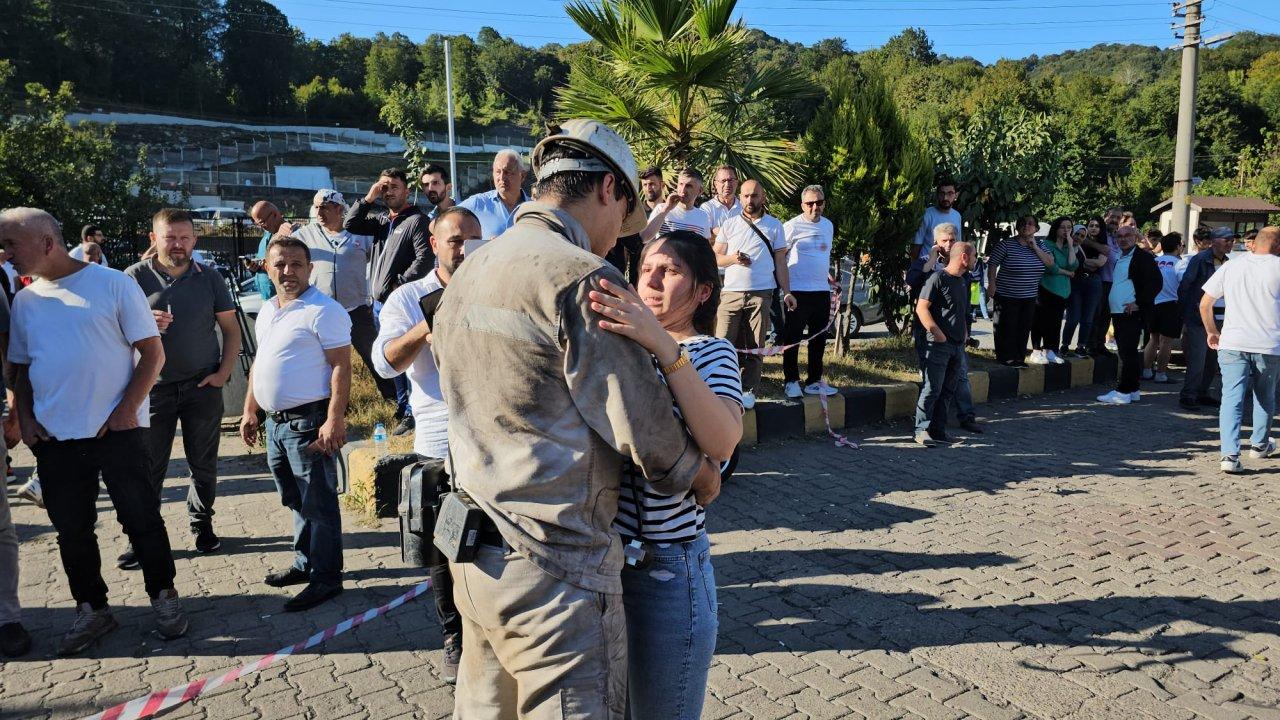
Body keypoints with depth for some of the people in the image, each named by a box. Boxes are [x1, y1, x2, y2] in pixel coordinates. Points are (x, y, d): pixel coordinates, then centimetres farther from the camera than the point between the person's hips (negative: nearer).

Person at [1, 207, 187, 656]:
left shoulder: (113, 284, -6)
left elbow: (153, 353, -6)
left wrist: (127, 410, -13)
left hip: (118, 431, -5)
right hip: (54, 438, 5)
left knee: (142, 519, 3)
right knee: (72, 530, 11)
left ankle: (163, 597, 20)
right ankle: (91, 610, 25)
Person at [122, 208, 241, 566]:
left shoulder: (209, 278, 3)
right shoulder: (135, 276, -2)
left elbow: (231, 328, 6)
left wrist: (224, 372, -5)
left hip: (202, 386, 1)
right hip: (153, 387, -1)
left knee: (204, 464, 10)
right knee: (148, 468, 4)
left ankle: (202, 523, 25)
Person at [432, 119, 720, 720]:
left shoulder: (466, 274, 10)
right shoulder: (583, 279, -16)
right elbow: (646, 430, -14)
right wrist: (704, 477, 5)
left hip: (476, 557, 9)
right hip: (555, 571, -8)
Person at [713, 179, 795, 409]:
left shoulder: (774, 225, 12)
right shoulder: (729, 225, 13)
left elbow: (780, 261, 11)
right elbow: (715, 257, 13)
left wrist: (787, 292, 2)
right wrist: (732, 259, -9)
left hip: (761, 293, -1)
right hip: (731, 292, 1)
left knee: (755, 346, 0)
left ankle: (748, 389, 7)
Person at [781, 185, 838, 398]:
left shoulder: (828, 225, 13)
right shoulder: (792, 226, -8)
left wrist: (828, 275, 18)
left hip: (822, 290, 7)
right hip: (798, 290, -6)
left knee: (819, 339, 11)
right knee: (792, 338, -1)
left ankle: (814, 381, 21)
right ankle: (791, 381, 10)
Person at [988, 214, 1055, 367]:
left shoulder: (1039, 245, 8)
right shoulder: (1006, 244, -7)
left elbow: (1050, 263, -3)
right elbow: (993, 265, -6)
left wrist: (1035, 247, -10)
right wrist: (992, 283, -15)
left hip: (1029, 297, 5)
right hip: (1007, 296, -5)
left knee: (1024, 329, 9)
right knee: (1007, 328, -1)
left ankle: (1019, 358, 20)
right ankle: (1006, 357, 9)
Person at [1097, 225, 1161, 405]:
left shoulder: (1143, 257, -6)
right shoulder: (1120, 259, 20)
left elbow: (1156, 282, -14)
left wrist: (1138, 303, -17)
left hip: (1132, 314, -9)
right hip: (1118, 314, 9)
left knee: (1128, 352, -9)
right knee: (1126, 352, 11)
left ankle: (1123, 392, -9)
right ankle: (1133, 390, 17)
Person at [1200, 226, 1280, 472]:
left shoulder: (1230, 266, 6)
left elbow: (1204, 304, 8)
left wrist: (1212, 332, 20)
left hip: (1232, 343, 1)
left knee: (1232, 397, -1)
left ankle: (1230, 454, -12)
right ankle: (1260, 445, 35)